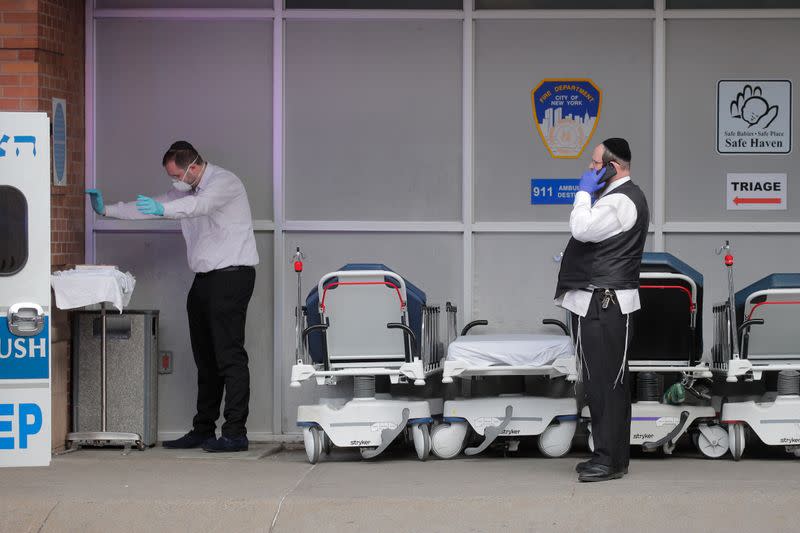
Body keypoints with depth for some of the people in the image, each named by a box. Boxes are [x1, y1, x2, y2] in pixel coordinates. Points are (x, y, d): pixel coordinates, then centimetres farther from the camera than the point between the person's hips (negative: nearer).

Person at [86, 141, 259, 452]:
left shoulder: (225, 182, -11)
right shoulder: (187, 191, 16)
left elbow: (200, 204, -32)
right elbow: (148, 208, 20)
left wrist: (163, 209, -48)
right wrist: (106, 210, 10)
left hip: (232, 275, -9)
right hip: (205, 279, 9)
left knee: (229, 356, -11)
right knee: (206, 359, 10)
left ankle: (235, 433, -12)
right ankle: (203, 430, 15)